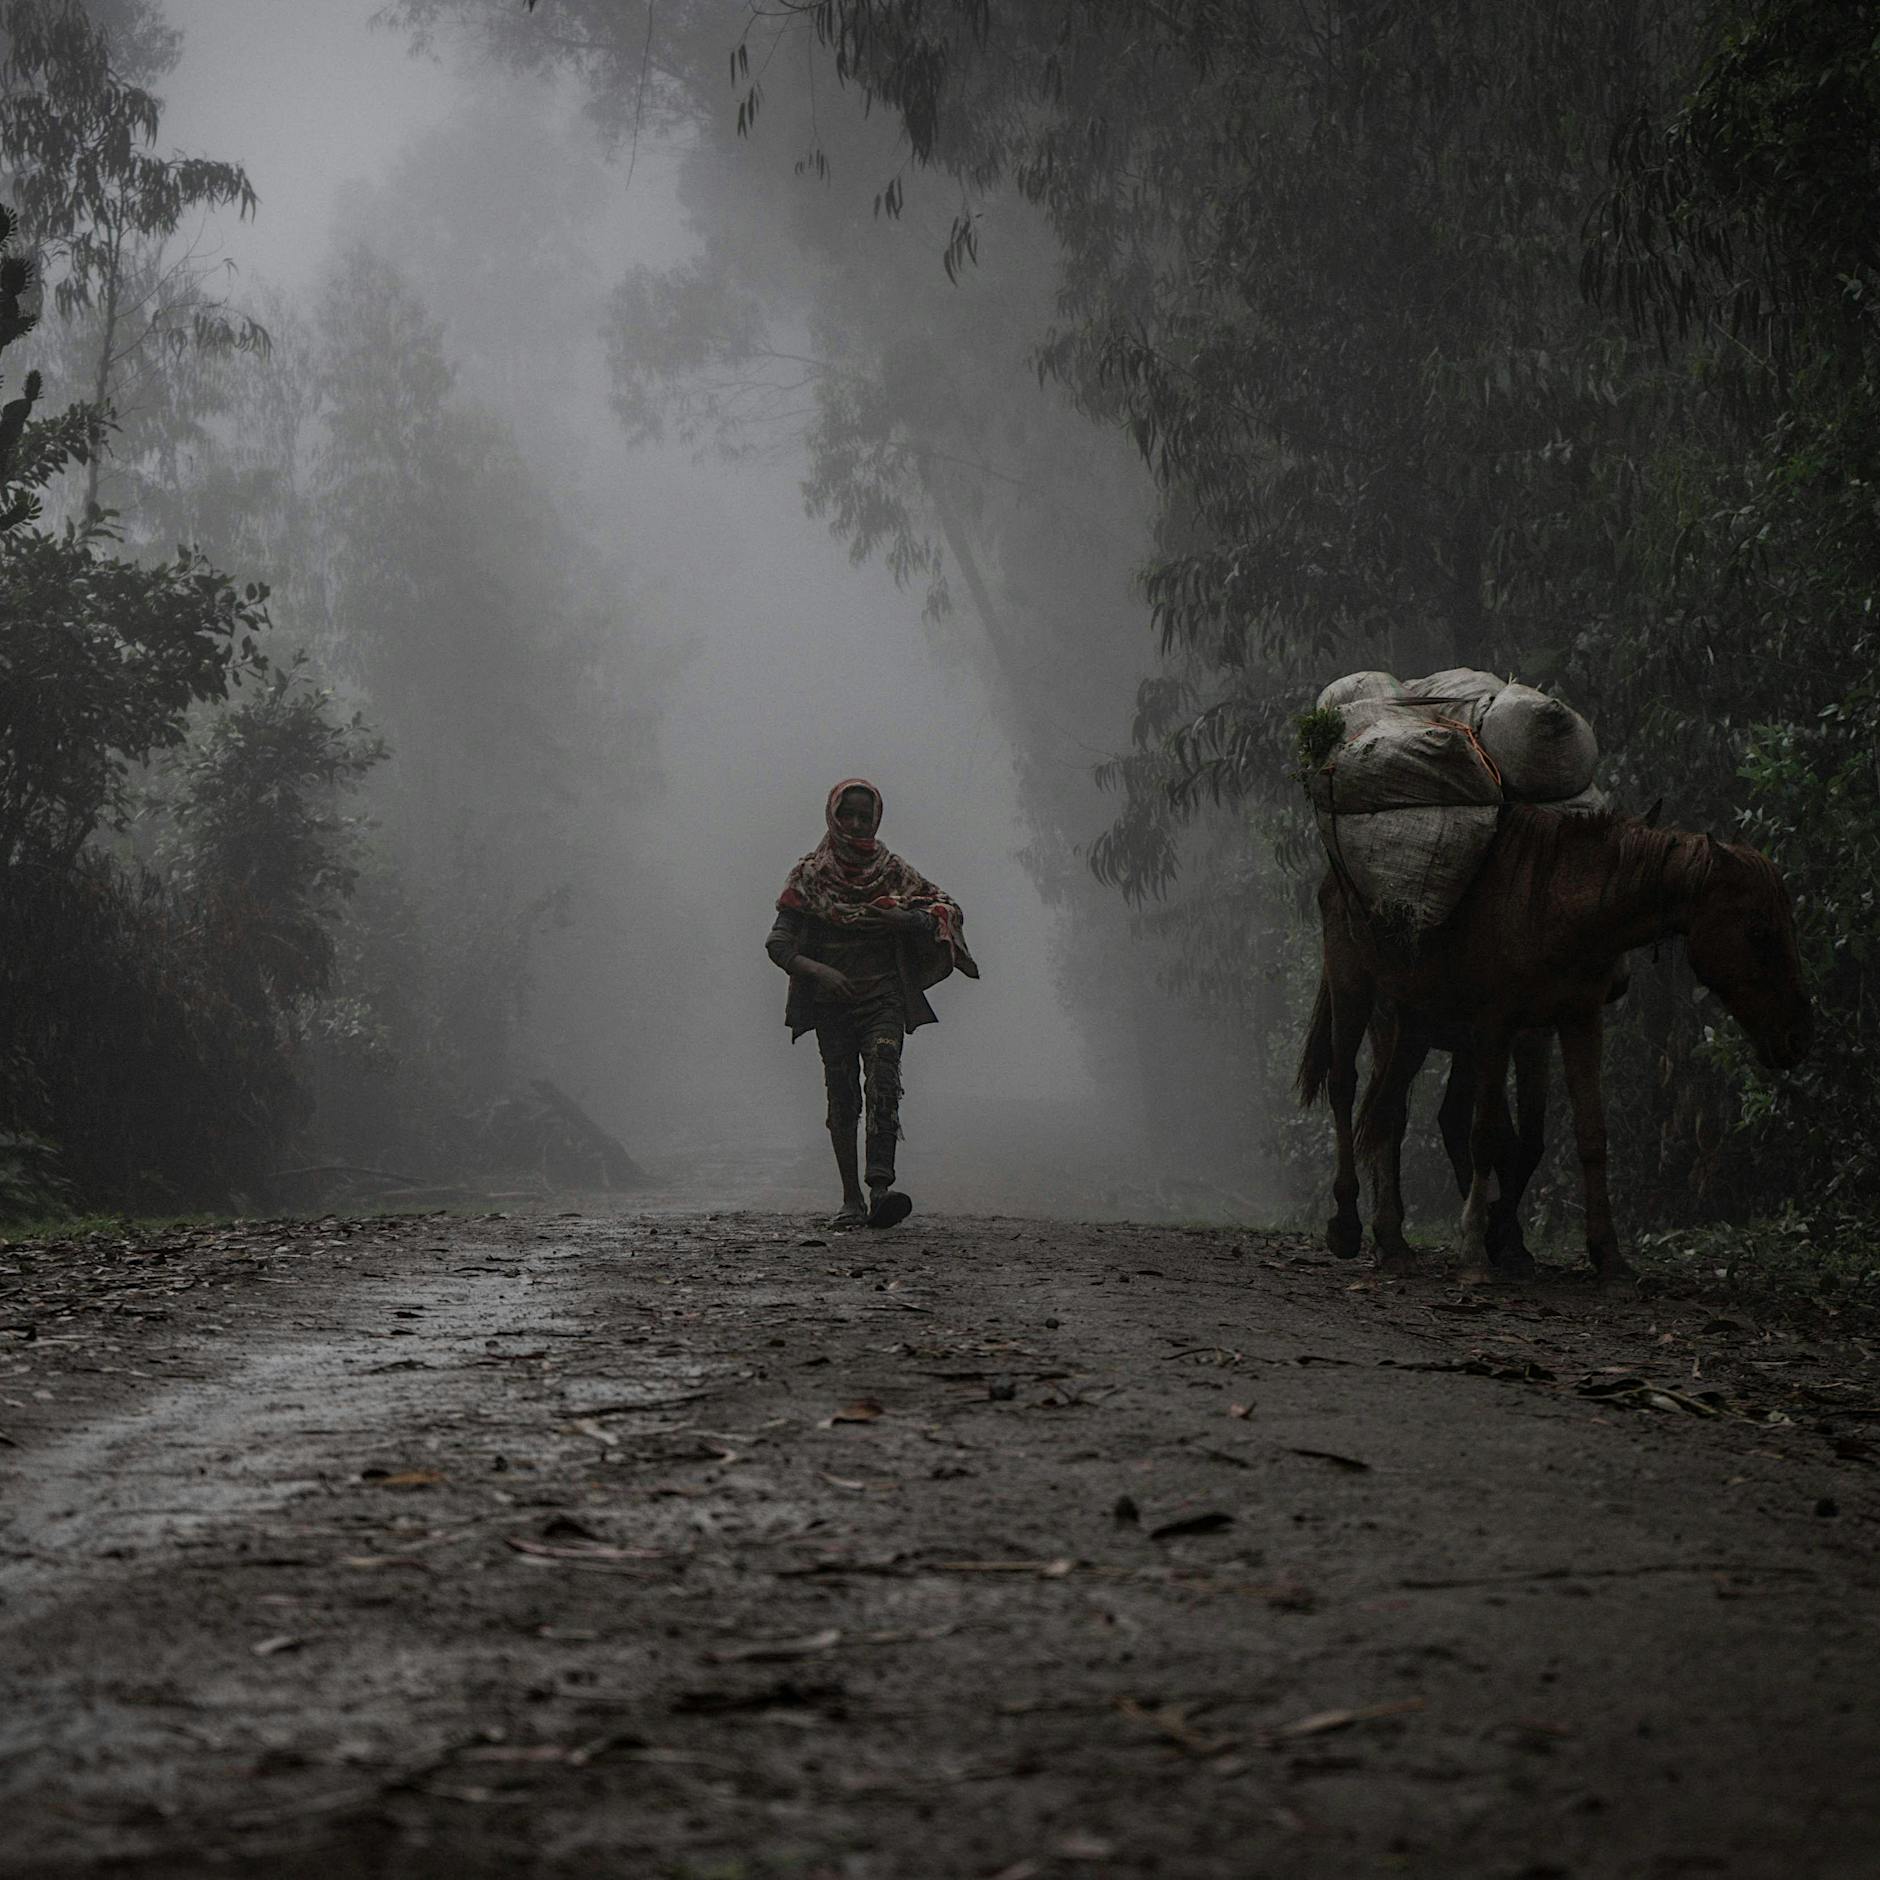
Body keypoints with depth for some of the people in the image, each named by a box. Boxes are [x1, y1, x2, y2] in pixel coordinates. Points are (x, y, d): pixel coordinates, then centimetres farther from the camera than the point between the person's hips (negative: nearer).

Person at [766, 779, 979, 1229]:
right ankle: (851, 1199, 6)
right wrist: (816, 970, -17)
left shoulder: (892, 871, 9)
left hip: (883, 996, -1)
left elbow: (948, 910, 5)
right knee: (842, 1099, 0)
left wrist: (909, 919, -14)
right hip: (831, 1000, 1)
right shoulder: (809, 875, 6)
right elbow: (778, 943, 0)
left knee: (884, 1086, -19)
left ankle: (881, 1186, -31)